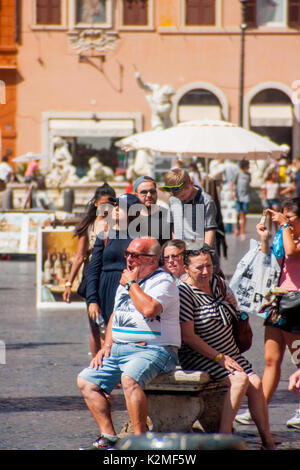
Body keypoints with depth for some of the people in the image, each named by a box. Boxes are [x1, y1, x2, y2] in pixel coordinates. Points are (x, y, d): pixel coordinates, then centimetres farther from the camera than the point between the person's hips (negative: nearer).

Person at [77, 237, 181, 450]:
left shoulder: (163, 281, -8)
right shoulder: (126, 281, 19)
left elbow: (149, 309, -27)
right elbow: (115, 315, 26)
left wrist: (132, 284, -13)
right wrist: (106, 346, 12)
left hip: (152, 350, -9)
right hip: (119, 349, 9)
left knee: (130, 379, -36)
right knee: (86, 380, -1)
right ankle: (109, 438, -3)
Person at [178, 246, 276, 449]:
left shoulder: (218, 283, 7)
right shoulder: (184, 292, -15)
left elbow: (234, 314, 27)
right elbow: (188, 336, -20)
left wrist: (232, 303, 3)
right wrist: (219, 358, -21)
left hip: (229, 353, 7)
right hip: (198, 355, -7)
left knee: (256, 383, -13)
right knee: (240, 379, -27)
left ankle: (268, 441, -11)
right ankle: (224, 433, -24)